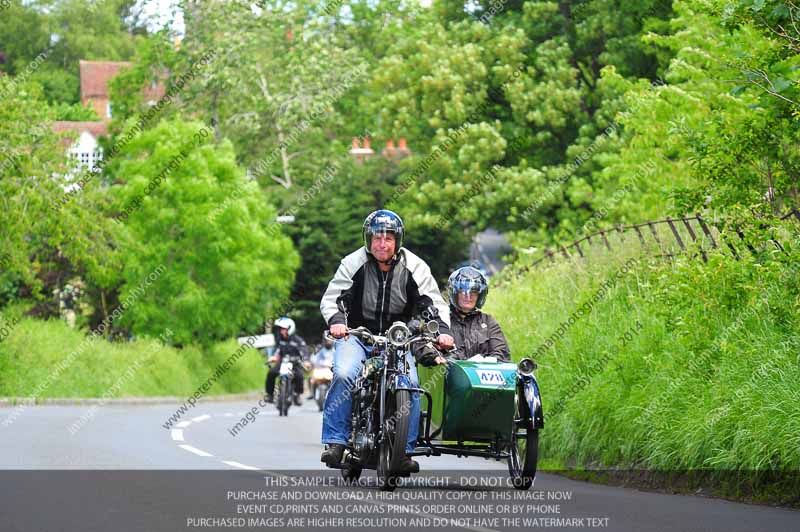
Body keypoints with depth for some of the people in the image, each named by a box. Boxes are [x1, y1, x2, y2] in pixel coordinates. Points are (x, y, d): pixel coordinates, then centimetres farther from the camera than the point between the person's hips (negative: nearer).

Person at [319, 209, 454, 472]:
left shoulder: (414, 268, -3)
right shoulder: (353, 263, -5)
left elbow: (434, 303, -1)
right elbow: (331, 298, -5)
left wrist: (442, 330, -19)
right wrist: (336, 320, -26)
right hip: (355, 335, -1)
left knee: (410, 383, -21)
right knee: (344, 375, -28)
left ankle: (404, 450, -11)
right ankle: (334, 442, -23)